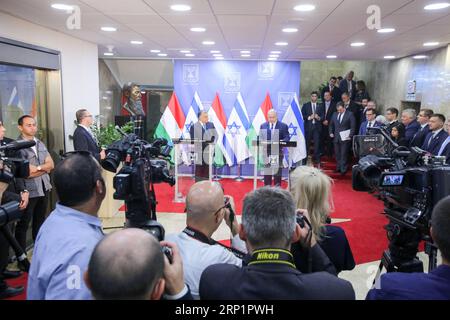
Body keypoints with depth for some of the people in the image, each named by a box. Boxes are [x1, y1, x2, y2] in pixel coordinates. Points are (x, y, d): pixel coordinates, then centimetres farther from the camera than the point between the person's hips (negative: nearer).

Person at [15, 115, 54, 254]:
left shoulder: (40, 143, 9)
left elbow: (51, 164, 3)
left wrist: (37, 168, -14)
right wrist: (44, 169, -7)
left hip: (44, 188, 7)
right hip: (28, 190, -7)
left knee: (40, 221, 18)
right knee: (23, 224, 4)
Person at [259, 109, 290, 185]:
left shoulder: (283, 126, 4)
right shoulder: (263, 126, 11)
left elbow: (286, 138, -1)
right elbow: (260, 138, 9)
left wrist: (281, 141, -21)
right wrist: (263, 142, -13)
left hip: (278, 151, -2)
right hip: (266, 151, 2)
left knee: (277, 170, 2)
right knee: (267, 170, 7)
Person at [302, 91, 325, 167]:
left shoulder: (321, 106, 13)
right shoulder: (306, 105, 9)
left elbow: (323, 116, 8)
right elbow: (302, 116, 2)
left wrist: (319, 118, -12)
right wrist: (309, 117, -13)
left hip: (317, 127, 1)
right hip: (308, 127, 0)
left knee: (317, 144, -4)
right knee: (307, 144, 1)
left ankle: (317, 161, 1)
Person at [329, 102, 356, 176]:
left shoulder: (350, 114, -3)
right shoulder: (335, 115, 13)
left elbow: (353, 126, -6)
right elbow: (331, 125, 21)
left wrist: (350, 136, -14)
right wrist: (331, 132, 7)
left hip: (345, 138, -5)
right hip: (336, 138, 5)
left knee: (344, 154, -4)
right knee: (337, 154, 8)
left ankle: (343, 169, 1)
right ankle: (338, 168, 17)